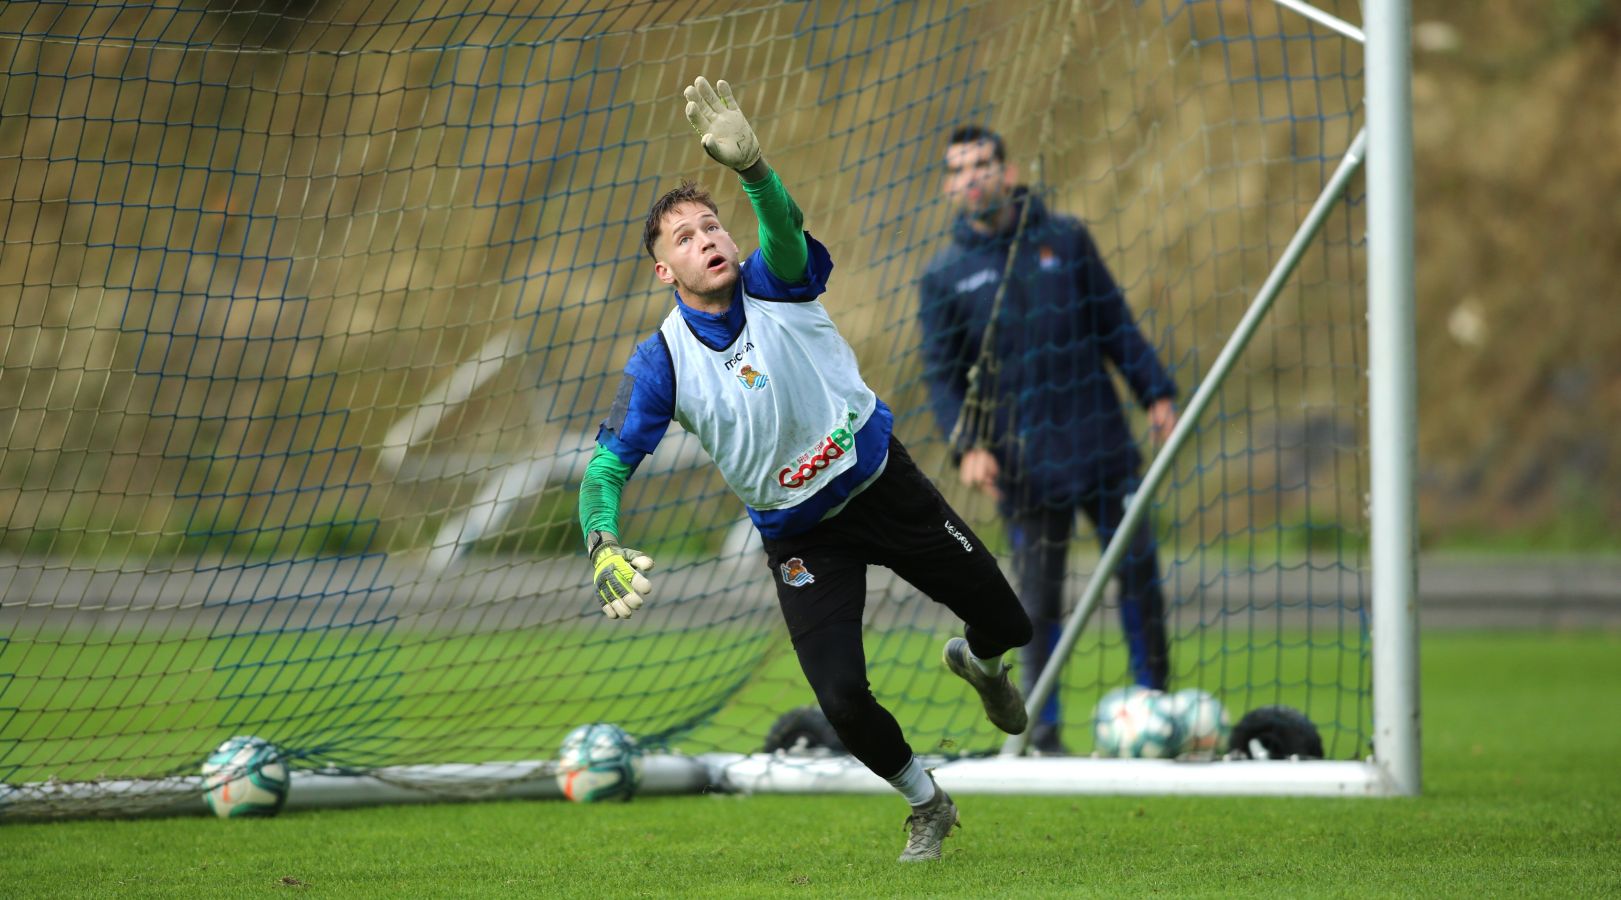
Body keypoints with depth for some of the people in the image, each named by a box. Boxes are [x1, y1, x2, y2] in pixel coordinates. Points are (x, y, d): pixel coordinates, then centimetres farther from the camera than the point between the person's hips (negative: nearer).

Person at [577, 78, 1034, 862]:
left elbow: (785, 228, -40)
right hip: (799, 536, 0)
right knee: (842, 698, -14)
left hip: (884, 483, 0)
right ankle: (926, 804, 17)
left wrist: (750, 166, -62)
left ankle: (978, 663, 48)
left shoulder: (776, 284, -16)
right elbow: (606, 466, -19)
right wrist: (603, 549, -40)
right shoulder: (661, 364, -15)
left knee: (1006, 622, 7)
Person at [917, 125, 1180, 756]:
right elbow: (941, 373, 3)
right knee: (1039, 596, -2)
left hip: (1102, 445, 2)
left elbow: (1114, 324, 11)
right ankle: (1042, 732, 7)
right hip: (1025, 463, -2)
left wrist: (1156, 393, 4)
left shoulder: (1065, 240, 7)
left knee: (1138, 570, 3)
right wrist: (966, 445, -11)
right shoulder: (945, 276, 3)